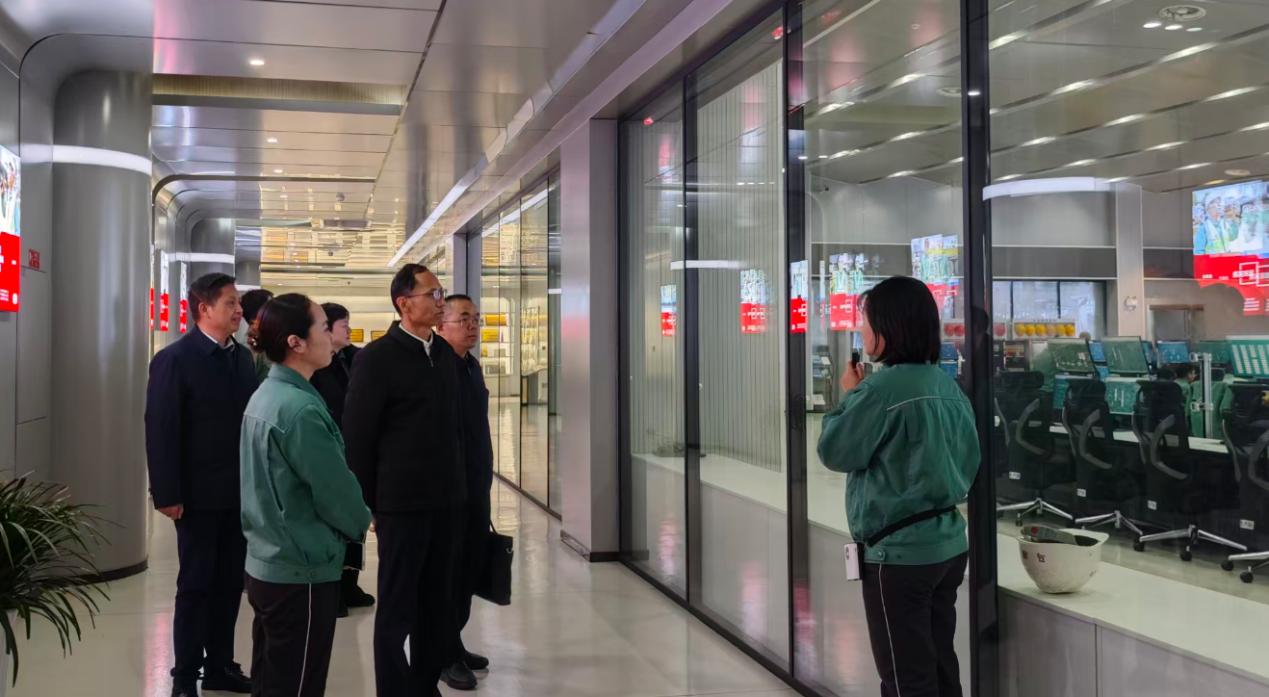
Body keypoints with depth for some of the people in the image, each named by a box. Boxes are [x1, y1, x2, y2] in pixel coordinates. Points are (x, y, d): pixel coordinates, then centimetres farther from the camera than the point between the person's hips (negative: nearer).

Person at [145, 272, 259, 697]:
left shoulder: (242, 357, 7)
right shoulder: (174, 359, -9)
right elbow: (160, 431, -12)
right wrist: (167, 494, -15)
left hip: (240, 492, 5)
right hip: (200, 494, -5)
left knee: (230, 582, 11)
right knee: (196, 585, 4)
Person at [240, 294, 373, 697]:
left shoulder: (265, 395, 8)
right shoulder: (301, 409, -22)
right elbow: (335, 489, -18)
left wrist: (350, 520, 13)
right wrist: (362, 523, 2)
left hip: (266, 565, 9)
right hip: (301, 573, -9)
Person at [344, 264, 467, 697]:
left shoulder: (444, 353, 9)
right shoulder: (377, 357, -9)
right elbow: (357, 436, -8)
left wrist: (456, 480, 12)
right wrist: (368, 504, -7)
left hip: (444, 499, 6)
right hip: (402, 502, -6)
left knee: (437, 603, 13)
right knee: (397, 608, 4)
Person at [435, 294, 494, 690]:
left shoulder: (472, 366, 13)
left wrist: (485, 477, 15)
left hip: (476, 485, 8)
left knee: (471, 567, 13)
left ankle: (453, 642, 26)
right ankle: (446, 653, 14)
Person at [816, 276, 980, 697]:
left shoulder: (884, 388, -19)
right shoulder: (949, 386, 6)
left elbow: (835, 452, -9)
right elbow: (969, 461, 15)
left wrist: (850, 396, 3)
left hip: (900, 554, -8)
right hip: (948, 546, 8)